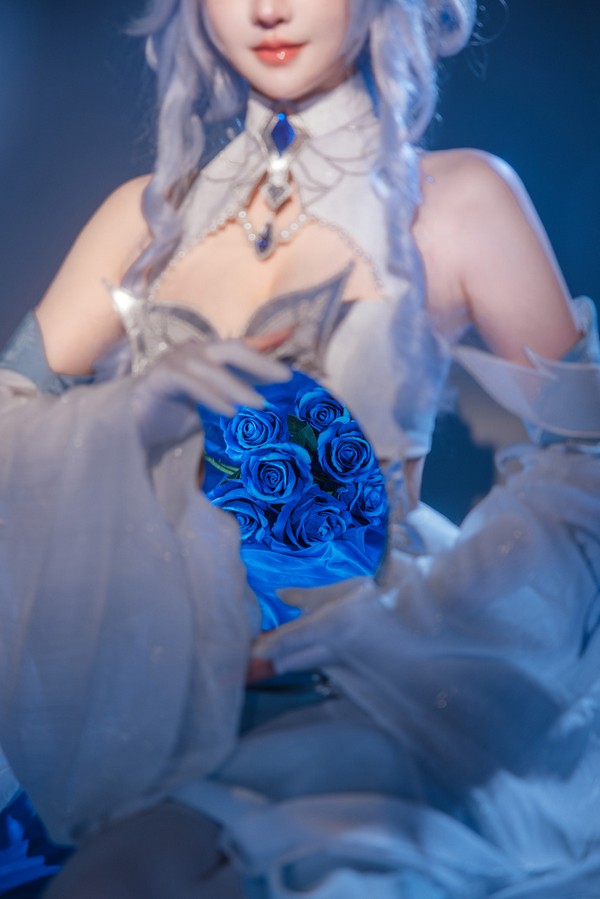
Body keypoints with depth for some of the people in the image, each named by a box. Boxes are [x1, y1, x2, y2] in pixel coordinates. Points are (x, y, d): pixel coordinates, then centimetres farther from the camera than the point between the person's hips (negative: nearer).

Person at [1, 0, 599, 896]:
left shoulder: (457, 199, -1)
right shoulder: (151, 213, 9)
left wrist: (411, 611, -13)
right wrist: (131, 413, -14)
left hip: (355, 699, -3)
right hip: (159, 677, 3)